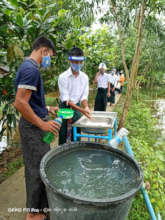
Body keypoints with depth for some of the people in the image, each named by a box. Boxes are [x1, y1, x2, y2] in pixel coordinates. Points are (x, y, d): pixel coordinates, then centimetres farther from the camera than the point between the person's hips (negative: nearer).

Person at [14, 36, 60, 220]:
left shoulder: (28, 67, 13)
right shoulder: (31, 69, -19)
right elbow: (20, 103, -27)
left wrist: (47, 109, 16)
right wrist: (42, 124, -21)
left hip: (34, 125, 11)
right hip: (33, 127, -11)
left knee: (36, 166, 21)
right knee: (38, 169, 2)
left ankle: (39, 202, 41)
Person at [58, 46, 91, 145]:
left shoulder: (85, 77, -4)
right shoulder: (63, 77, -16)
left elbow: (84, 96, -2)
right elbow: (65, 99, -19)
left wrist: (86, 107, -24)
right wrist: (81, 110, -29)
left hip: (77, 107, 3)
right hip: (65, 107, -3)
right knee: (63, 134, 5)